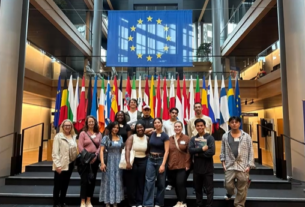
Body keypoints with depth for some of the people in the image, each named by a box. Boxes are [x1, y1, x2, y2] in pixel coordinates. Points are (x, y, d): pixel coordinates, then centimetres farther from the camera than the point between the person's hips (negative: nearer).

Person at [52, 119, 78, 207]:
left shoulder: (74, 137, 8)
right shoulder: (58, 136, -6)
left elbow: (75, 149, 7)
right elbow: (55, 152, -11)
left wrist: (76, 161, -1)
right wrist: (57, 165, -16)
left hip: (70, 164, 5)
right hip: (61, 165, -5)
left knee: (65, 185, 15)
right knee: (58, 186, 4)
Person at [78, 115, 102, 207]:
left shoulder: (98, 134, 8)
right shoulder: (83, 133, 0)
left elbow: (100, 146, 3)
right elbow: (80, 147, -8)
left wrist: (95, 156, -11)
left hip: (95, 159, 3)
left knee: (92, 179, 8)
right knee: (84, 179, -3)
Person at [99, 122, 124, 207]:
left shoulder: (120, 138, 8)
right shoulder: (106, 137, -4)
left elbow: (122, 150, 11)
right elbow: (101, 150, -9)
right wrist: (102, 163, -17)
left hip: (118, 162, 4)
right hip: (109, 161, -4)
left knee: (118, 181, 8)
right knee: (109, 181, 2)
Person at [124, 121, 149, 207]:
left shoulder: (147, 138, 3)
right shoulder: (132, 137, -6)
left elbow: (148, 151, 7)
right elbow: (127, 149, -17)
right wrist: (128, 162, -29)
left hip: (143, 161, 2)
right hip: (133, 161, -2)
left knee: (141, 182, 7)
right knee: (131, 182, 3)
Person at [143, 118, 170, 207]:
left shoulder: (165, 136, -7)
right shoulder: (151, 134, 4)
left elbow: (166, 151, -11)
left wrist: (163, 164, -16)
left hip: (160, 160, -3)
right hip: (150, 160, 3)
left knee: (161, 183, 8)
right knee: (149, 181, -4)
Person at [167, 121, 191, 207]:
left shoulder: (186, 138, -5)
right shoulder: (170, 139, 6)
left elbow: (189, 153, -6)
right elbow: (167, 152, 7)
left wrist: (187, 165, -11)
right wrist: (167, 164, 3)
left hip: (182, 166, -4)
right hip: (172, 166, 4)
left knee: (181, 183, -8)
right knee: (176, 184, 13)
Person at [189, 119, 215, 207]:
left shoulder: (210, 137, -6)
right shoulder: (193, 139, 6)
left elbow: (212, 152, -19)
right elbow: (190, 150, -9)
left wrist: (197, 153, -13)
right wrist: (202, 149, -19)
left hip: (207, 168, -4)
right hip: (196, 168, 4)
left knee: (209, 189, 6)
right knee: (197, 189, 17)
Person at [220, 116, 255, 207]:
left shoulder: (246, 136, 1)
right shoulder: (225, 136, 5)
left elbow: (250, 152, 2)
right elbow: (223, 151, 8)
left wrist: (249, 165, -4)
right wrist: (223, 162, 1)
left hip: (243, 166, 0)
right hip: (230, 165, 1)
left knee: (242, 188, 6)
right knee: (228, 184, -1)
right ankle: (230, 193, 35)